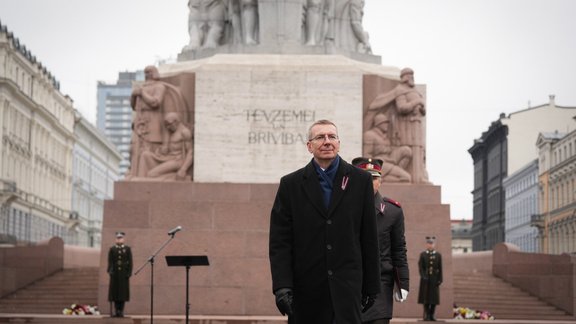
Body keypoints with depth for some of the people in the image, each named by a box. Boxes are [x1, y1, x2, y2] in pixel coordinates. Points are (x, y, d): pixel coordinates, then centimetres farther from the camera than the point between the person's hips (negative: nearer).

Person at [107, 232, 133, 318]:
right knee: (115, 292, -1)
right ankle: (116, 311, 2)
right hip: (115, 274, 1)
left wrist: (129, 273, -7)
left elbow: (130, 262, 1)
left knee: (123, 292, -2)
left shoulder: (127, 249, 6)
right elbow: (110, 262, 2)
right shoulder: (112, 249, 8)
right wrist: (110, 271, -12)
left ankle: (121, 311, 2)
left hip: (124, 274, -1)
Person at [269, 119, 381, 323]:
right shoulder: (291, 184, 6)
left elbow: (369, 239, 7)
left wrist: (371, 287, 6)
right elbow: (279, 242, 1)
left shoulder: (360, 181, 6)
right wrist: (282, 286, -10)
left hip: (347, 286, -1)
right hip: (305, 289, 1)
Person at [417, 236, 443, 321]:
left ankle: (432, 314, 6)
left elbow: (440, 269, 4)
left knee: (434, 297, 0)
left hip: (434, 279, 1)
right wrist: (423, 276, -15)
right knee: (426, 297, -2)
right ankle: (426, 315, 3)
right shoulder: (423, 255, 4)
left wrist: (440, 279, -4)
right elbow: (420, 267, -2)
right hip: (426, 279, -1)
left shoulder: (438, 255, 7)